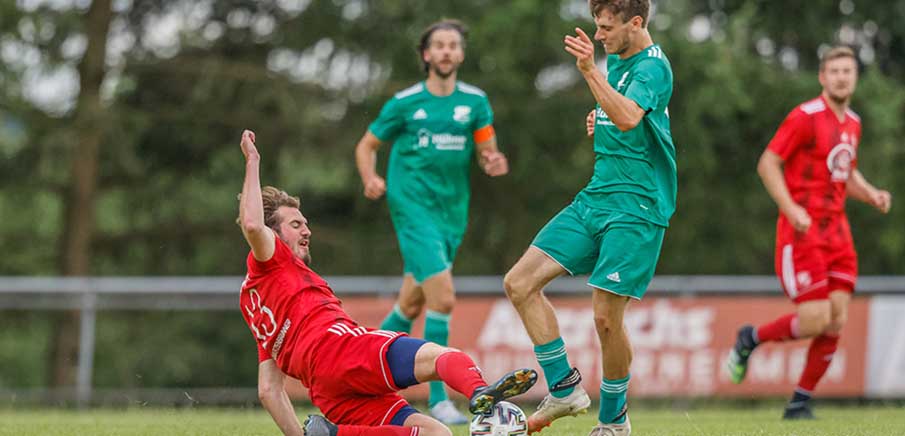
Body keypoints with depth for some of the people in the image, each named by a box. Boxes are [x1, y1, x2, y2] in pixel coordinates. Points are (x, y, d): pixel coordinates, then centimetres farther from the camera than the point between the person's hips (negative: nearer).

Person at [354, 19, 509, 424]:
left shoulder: (475, 101, 6)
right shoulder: (405, 102, -1)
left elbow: (487, 152, 8)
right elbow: (367, 145, 8)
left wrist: (494, 163, -16)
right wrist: (371, 179, -12)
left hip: (452, 212, 4)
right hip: (413, 207, -4)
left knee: (411, 305, 15)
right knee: (443, 298, -18)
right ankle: (438, 399, -13)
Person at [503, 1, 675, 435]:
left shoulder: (652, 66, -13)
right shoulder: (614, 60, 14)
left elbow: (628, 118, -33)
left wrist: (590, 71, -41)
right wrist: (600, 122, 11)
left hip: (635, 207, -9)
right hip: (594, 198, 9)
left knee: (605, 316, -10)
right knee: (519, 283, -2)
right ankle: (564, 388, 7)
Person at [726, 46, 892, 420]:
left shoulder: (852, 123, 14)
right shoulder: (805, 118, -10)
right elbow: (767, 164, -11)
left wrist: (872, 194, 7)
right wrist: (791, 209, -22)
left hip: (837, 231, 7)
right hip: (803, 231, -7)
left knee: (836, 322, -3)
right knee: (815, 321, -13)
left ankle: (800, 402, 8)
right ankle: (751, 339, 14)